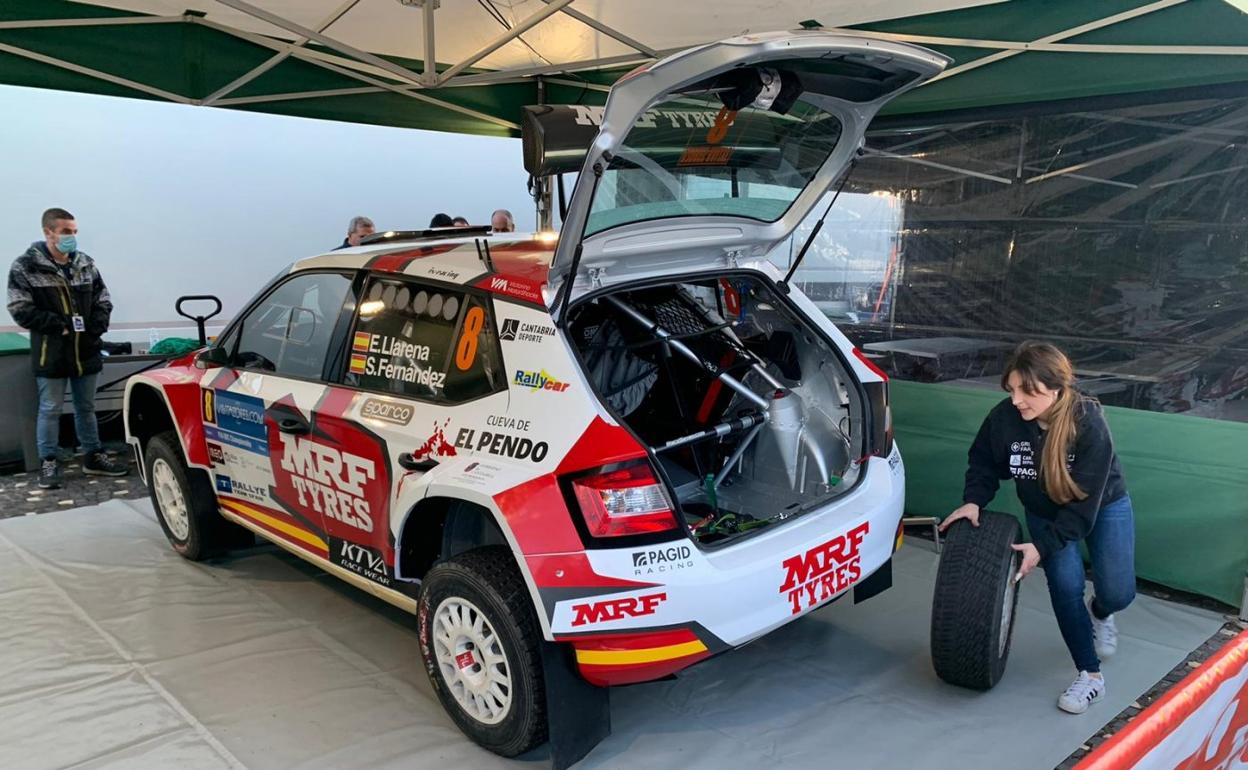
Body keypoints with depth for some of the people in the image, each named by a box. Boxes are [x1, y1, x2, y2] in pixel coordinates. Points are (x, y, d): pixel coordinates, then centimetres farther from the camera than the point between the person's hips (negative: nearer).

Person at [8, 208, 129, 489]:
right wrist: (59, 325, -17)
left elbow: (103, 301, 11)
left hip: (86, 351, 4)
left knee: (86, 407, 15)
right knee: (50, 409, 5)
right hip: (50, 353, -4)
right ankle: (49, 463, 15)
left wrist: (96, 327, -5)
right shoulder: (26, 266, -8)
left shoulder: (85, 264, 7)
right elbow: (20, 310, -12)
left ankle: (93, 456, 25)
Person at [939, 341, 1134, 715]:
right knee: (1065, 584, -12)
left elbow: (1084, 503, -29)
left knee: (1118, 592, -7)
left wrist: (1043, 546, -32)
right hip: (1046, 512, 2)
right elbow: (984, 464, -7)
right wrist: (973, 502, -23)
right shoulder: (1004, 418, -27)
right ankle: (1090, 675, 4)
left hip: (1103, 507, -2)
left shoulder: (1089, 424, -34)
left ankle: (1099, 613, 31)